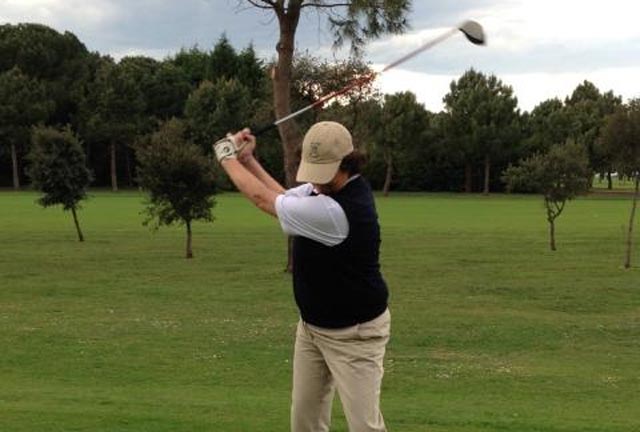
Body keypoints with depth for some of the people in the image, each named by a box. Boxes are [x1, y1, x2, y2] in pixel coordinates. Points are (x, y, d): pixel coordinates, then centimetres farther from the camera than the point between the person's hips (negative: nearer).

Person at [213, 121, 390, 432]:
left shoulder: (339, 211, -31)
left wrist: (227, 158, -5)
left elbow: (263, 199, -20)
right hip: (311, 325, 9)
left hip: (354, 334, -9)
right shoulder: (328, 186, -3)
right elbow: (283, 198, 17)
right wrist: (248, 159, 5)